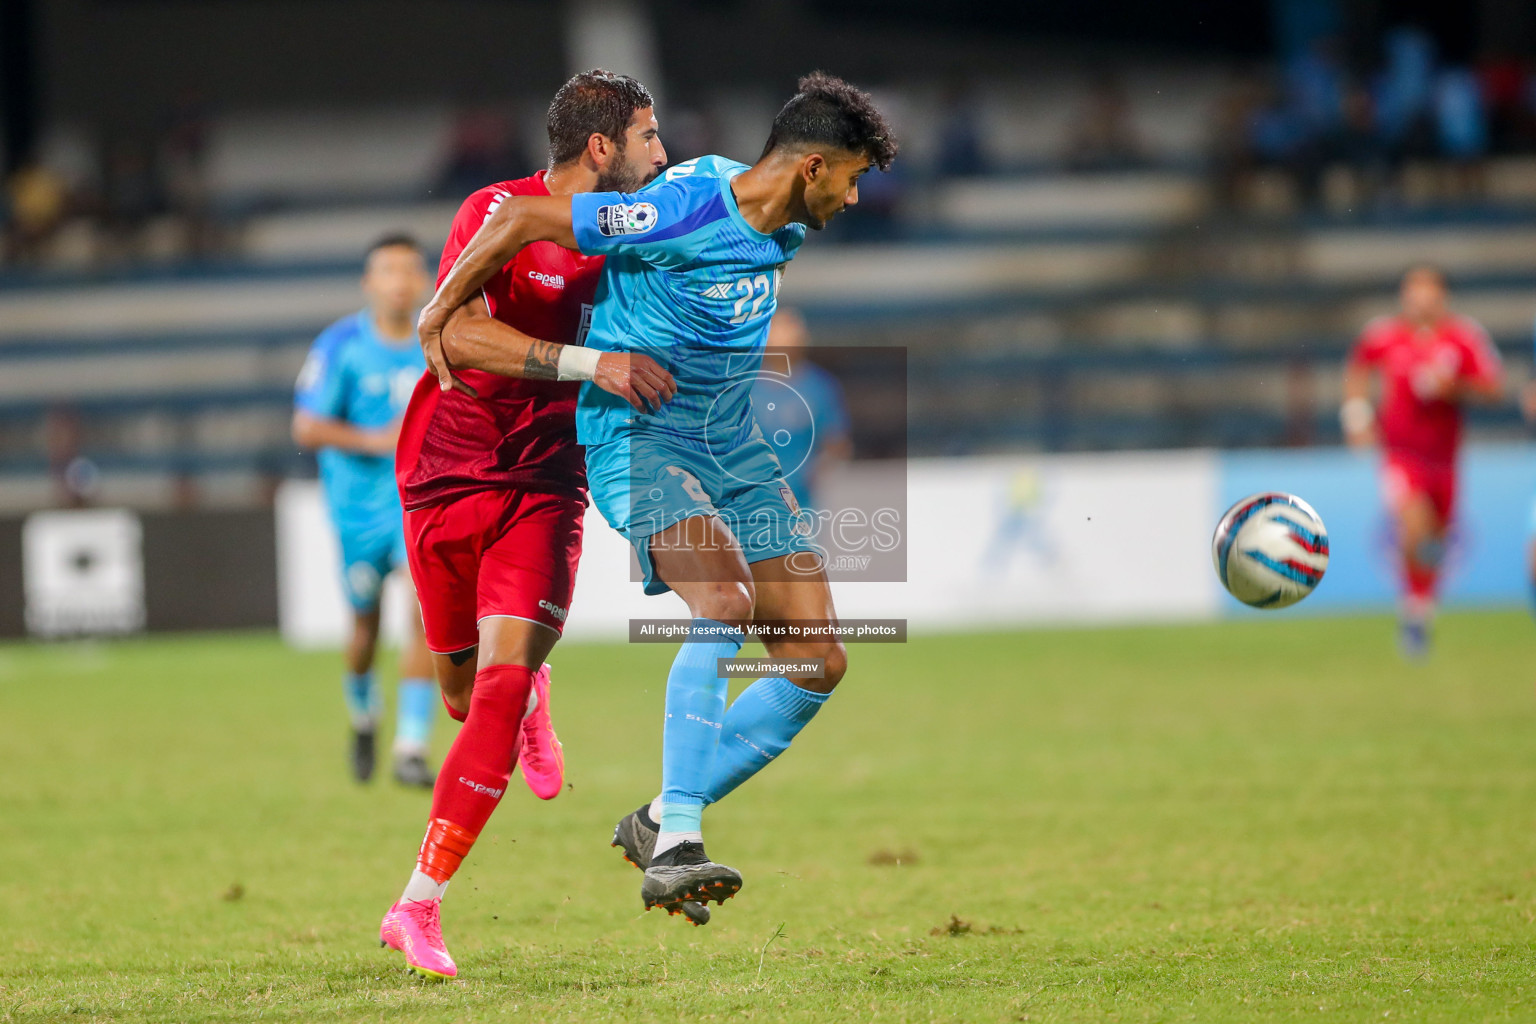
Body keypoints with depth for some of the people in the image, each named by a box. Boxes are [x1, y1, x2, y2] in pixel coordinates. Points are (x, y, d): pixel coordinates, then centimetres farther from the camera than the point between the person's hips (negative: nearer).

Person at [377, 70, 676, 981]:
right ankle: (532, 695, 49)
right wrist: (590, 364, -37)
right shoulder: (498, 215, -14)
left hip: (546, 487, 3)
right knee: (467, 697, 9)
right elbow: (456, 332, -31)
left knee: (500, 685, -16)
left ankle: (420, 906, -10)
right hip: (449, 477, -3)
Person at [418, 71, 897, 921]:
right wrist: (438, 313, -7)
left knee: (817, 663, -1)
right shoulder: (685, 211, -22)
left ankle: (662, 821, 9)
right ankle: (674, 845, -33)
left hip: (732, 443, 8)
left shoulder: (787, 227, 4)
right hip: (635, 431, -8)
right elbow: (519, 221, -19)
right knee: (725, 603, -33)